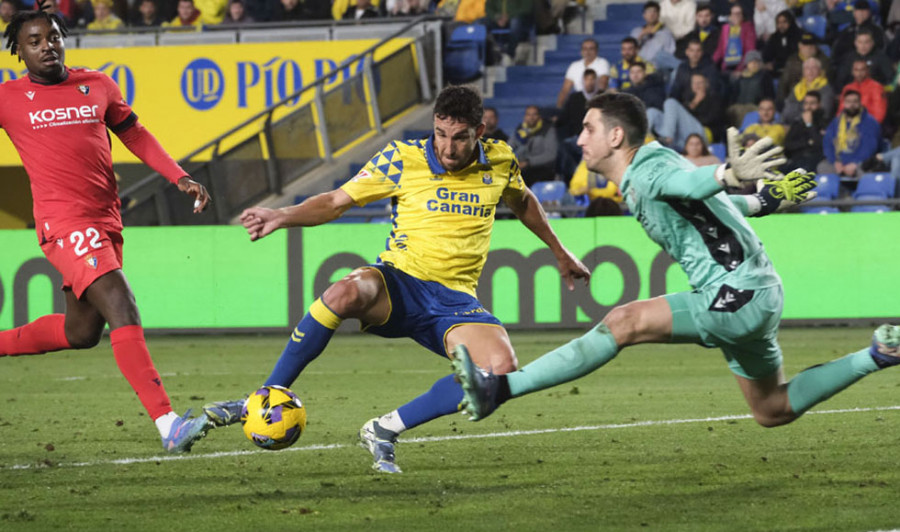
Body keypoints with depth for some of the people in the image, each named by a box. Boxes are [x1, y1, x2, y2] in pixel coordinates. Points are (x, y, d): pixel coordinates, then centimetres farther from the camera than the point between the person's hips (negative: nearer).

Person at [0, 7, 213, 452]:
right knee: (122, 310, -21)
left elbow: (134, 135, 21)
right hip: (64, 222, -7)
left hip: (106, 221, 7)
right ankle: (166, 424, -29)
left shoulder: (97, 86, 13)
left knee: (81, 332, 16)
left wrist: (180, 178, 12)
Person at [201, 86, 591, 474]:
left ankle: (385, 430, -17)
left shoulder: (500, 161, 5)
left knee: (502, 368, -28)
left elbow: (522, 201, 27)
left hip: (455, 299, 3)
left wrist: (560, 253, 35)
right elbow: (336, 201, 0)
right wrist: (282, 217, -17)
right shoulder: (402, 159, -4)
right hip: (397, 284, -3)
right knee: (344, 294, -39)